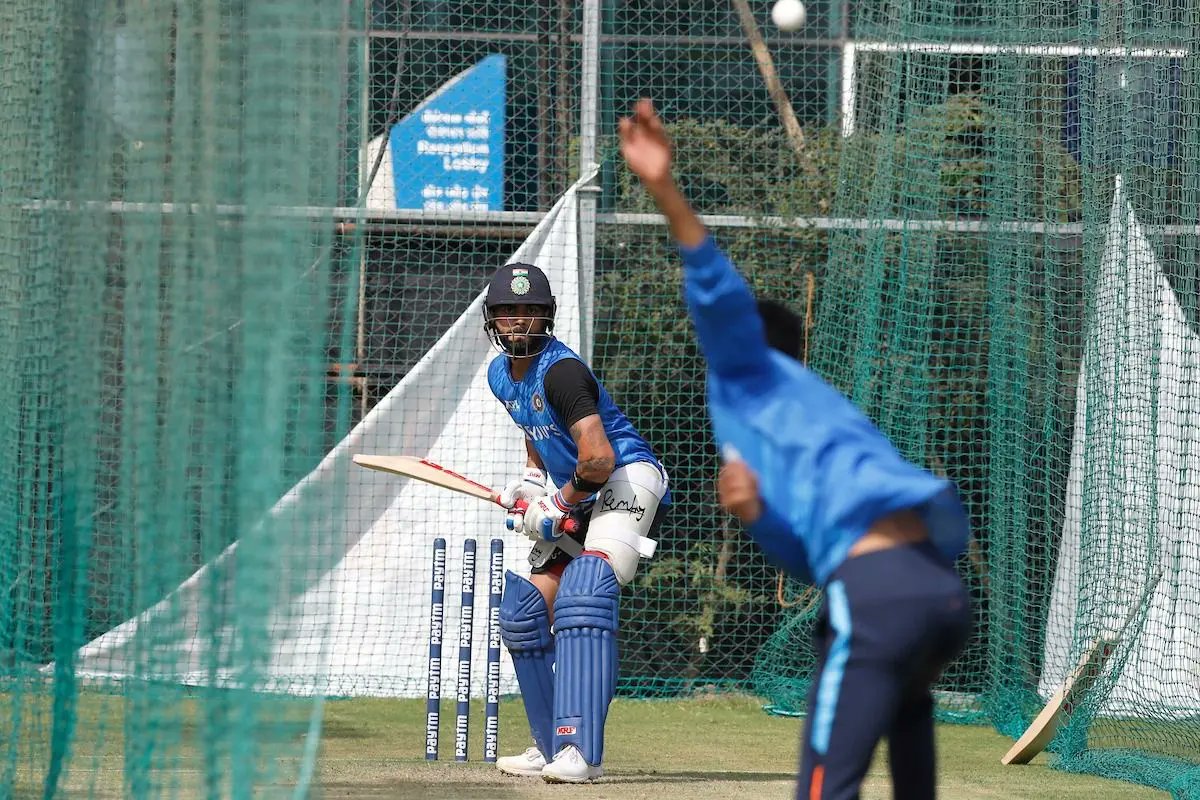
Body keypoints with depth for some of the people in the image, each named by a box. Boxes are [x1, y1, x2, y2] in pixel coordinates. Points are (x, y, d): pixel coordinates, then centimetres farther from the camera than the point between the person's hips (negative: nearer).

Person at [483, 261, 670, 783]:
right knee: (524, 611, 8)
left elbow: (599, 459, -28)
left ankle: (581, 752, -39)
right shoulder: (501, 374, 8)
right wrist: (531, 480, 10)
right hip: (575, 499, 10)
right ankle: (550, 748, 22)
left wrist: (559, 504, -13)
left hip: (628, 480, -10)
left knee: (582, 596, -30)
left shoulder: (559, 371, -21)